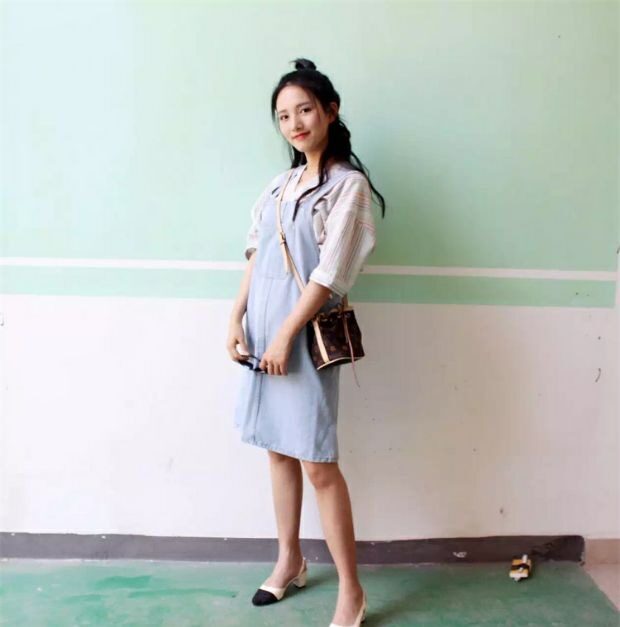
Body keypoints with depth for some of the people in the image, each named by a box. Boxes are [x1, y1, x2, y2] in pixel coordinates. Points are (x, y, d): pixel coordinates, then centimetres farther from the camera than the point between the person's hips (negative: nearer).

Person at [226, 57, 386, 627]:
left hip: (305, 336, -7)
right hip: (262, 330, 7)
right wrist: (236, 321, 0)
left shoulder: (348, 184, -8)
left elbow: (330, 272, -15)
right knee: (279, 449, 15)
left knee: (318, 463, -3)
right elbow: (256, 256, 10)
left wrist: (285, 335, -16)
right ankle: (290, 560, 33)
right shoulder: (281, 184, 12)